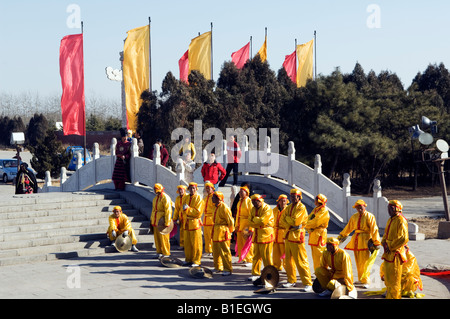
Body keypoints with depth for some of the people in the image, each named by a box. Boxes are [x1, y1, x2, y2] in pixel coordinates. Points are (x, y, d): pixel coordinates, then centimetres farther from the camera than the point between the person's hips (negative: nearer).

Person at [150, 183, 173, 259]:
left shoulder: (165, 198, -13)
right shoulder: (156, 198, 15)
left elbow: (168, 211, -17)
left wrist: (167, 222, -20)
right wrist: (152, 219, 19)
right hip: (155, 221, 8)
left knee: (163, 238, -5)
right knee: (157, 237, 11)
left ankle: (166, 253, 2)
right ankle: (159, 252, 21)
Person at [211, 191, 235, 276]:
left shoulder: (224, 207, -18)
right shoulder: (217, 207, 12)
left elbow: (230, 220, -15)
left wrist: (230, 231, -5)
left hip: (222, 232, -10)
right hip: (216, 232, 10)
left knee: (224, 251, -4)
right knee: (216, 251, 17)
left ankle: (228, 269, 3)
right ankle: (218, 267, 29)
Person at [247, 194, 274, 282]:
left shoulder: (267, 208, -11)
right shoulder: (253, 209, 13)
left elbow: (262, 220, -22)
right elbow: (250, 222, 4)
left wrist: (254, 219, -6)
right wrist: (258, 223, -12)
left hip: (266, 235, -7)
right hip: (256, 235, 7)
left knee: (266, 256, -4)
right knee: (256, 255, 11)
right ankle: (255, 273, 18)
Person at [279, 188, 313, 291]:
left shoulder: (301, 208, -10)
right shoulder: (288, 207, 14)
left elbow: (295, 221, -20)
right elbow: (282, 220, 6)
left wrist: (287, 217, -4)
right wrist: (289, 226, -10)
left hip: (297, 236, -8)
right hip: (288, 235, 8)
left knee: (301, 261, -9)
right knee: (288, 260, 13)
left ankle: (308, 284, -6)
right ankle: (291, 281, 24)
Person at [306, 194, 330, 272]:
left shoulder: (324, 211, -12)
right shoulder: (315, 209, 17)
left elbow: (316, 222, -20)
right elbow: (309, 219, 11)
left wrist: (307, 225, -6)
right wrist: (309, 228, -7)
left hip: (319, 234, -9)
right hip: (313, 234, 9)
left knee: (318, 255, -8)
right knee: (314, 256, 12)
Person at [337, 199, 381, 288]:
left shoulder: (369, 216, -5)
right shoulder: (354, 216, 12)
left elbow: (374, 230, -9)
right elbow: (348, 227, 23)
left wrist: (376, 242, -14)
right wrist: (341, 236, 28)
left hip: (365, 240, -6)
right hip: (356, 240, 6)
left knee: (364, 262, -8)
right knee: (358, 262, 9)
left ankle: (365, 281, -3)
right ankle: (360, 279, 22)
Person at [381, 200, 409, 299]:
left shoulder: (401, 221, -15)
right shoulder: (390, 220, 13)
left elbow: (404, 238, -23)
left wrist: (391, 247, -18)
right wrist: (384, 243, 0)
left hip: (396, 253, -9)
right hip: (388, 253, 9)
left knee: (394, 278, -2)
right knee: (387, 276, 15)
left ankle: (395, 296, 6)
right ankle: (389, 295, 26)